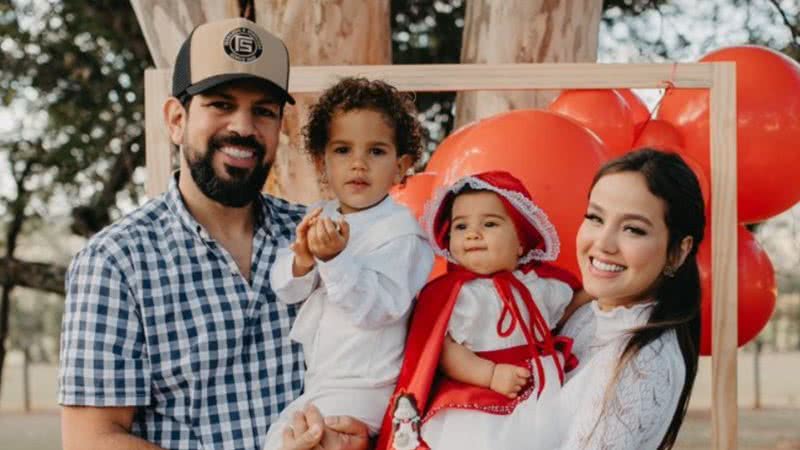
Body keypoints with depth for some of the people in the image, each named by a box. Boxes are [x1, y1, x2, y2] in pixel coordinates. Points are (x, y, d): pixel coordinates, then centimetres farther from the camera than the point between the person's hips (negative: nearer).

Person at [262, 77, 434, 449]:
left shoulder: (400, 231, -15)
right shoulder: (321, 218, 5)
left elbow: (380, 307, -24)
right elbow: (284, 290, 1)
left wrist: (335, 259, -35)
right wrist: (302, 261, -21)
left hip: (360, 389, -7)